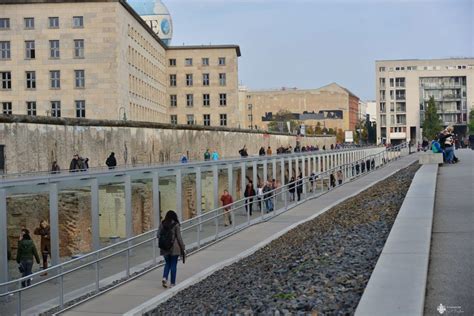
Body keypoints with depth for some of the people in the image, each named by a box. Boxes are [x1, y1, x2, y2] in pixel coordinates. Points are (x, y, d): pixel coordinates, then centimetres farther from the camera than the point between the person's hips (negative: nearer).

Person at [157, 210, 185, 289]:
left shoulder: (162, 224, 1)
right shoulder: (176, 225, -9)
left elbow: (158, 235, 0)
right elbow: (179, 237, -8)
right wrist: (183, 248, -1)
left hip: (164, 248, 3)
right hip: (174, 248, -3)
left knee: (167, 263, 17)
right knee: (173, 265, 7)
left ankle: (164, 278, -5)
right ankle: (172, 283, 10)